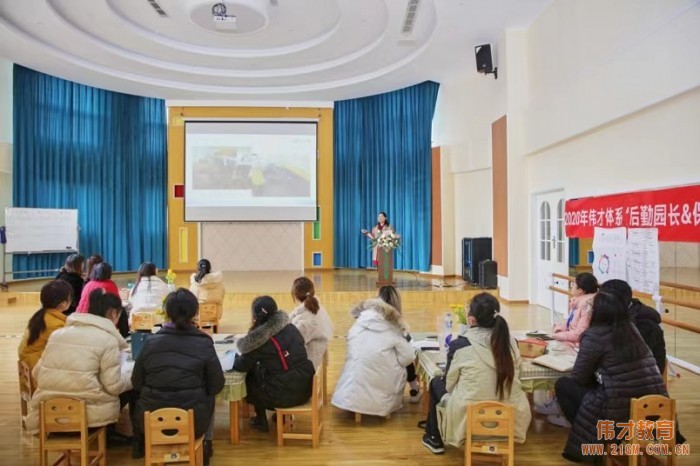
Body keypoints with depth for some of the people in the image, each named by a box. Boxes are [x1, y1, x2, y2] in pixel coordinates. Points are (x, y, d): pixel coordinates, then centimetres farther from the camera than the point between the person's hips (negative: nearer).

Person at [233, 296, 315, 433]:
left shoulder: (260, 340, -14)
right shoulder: (290, 328, 1)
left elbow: (241, 367, -5)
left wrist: (235, 358, 18)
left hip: (283, 396, -5)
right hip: (305, 389, 5)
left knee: (249, 380, 21)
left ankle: (261, 422, 32)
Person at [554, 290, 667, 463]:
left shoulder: (595, 335, -12)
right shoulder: (631, 328, 9)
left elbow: (578, 378, -4)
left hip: (618, 411, -7)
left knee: (563, 385, 9)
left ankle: (587, 444, 12)